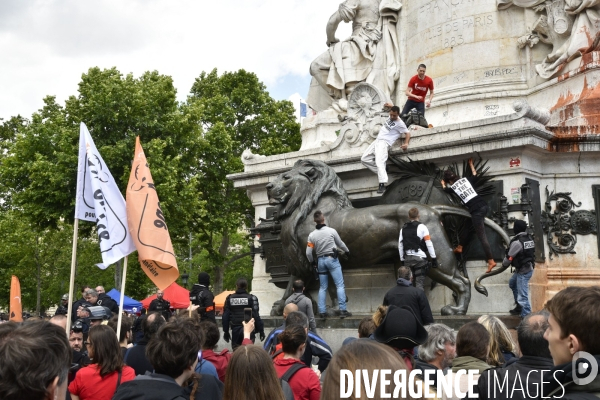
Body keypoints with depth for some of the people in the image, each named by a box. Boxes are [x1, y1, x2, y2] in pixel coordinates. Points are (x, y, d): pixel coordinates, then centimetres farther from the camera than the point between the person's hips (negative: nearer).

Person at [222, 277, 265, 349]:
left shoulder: (230, 298, 6)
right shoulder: (251, 298, -3)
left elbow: (225, 317, 6)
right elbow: (256, 316, -7)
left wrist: (226, 331, 13)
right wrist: (261, 331, -2)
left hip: (235, 330, 3)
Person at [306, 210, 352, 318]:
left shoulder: (312, 235, 0)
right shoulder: (331, 231, -6)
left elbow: (308, 253, 1)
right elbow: (340, 243, 8)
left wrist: (312, 262, 21)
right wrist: (347, 251, 27)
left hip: (320, 261, 4)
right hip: (332, 259, -4)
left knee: (323, 287, 12)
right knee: (340, 285, -1)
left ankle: (322, 311, 8)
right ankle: (342, 310, -7)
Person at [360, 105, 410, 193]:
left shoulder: (400, 123, -9)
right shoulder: (391, 117, 13)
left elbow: (407, 133, -9)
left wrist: (406, 143, -23)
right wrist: (391, 105, 22)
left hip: (384, 143, -9)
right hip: (377, 141, 10)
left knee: (379, 162, -30)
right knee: (364, 159, 6)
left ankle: (382, 185, -41)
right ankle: (380, 172, 2)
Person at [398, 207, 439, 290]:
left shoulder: (403, 229, 12)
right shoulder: (422, 227, -1)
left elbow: (400, 245, 11)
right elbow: (429, 244, -6)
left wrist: (402, 260, 17)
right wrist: (434, 258, -2)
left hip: (407, 258, 4)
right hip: (419, 258, -4)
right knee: (420, 282, -6)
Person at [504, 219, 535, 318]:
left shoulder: (517, 242, -21)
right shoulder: (529, 238, 5)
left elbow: (509, 257, -11)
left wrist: (504, 264, 11)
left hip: (523, 271, -10)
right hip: (528, 267, 10)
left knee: (523, 296, -7)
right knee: (512, 283, 29)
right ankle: (519, 306, 36)